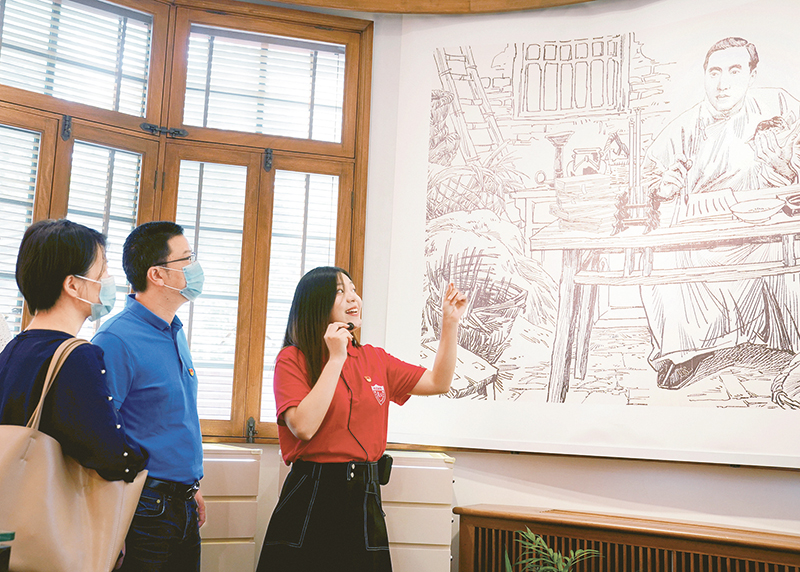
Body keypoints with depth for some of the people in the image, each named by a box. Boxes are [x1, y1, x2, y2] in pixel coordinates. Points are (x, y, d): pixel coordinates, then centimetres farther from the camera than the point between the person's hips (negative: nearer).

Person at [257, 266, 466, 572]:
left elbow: (438, 382, 13)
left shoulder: (374, 359, 11)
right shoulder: (293, 359, -5)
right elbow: (304, 427, -18)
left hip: (365, 498, 5)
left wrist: (450, 322, 7)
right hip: (311, 497, -4)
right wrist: (336, 359, -15)